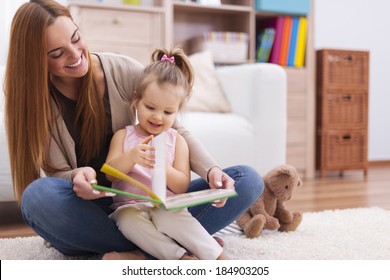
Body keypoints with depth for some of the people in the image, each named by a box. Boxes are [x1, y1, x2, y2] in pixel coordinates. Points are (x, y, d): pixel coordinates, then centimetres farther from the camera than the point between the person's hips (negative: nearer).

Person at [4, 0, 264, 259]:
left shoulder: (124, 70, -7)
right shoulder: (34, 98, -6)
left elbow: (176, 130, -5)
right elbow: (56, 172, -9)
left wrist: (211, 170, -23)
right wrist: (76, 177, -34)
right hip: (86, 209, -1)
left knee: (248, 180, -13)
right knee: (38, 194, -36)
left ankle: (134, 253, -27)